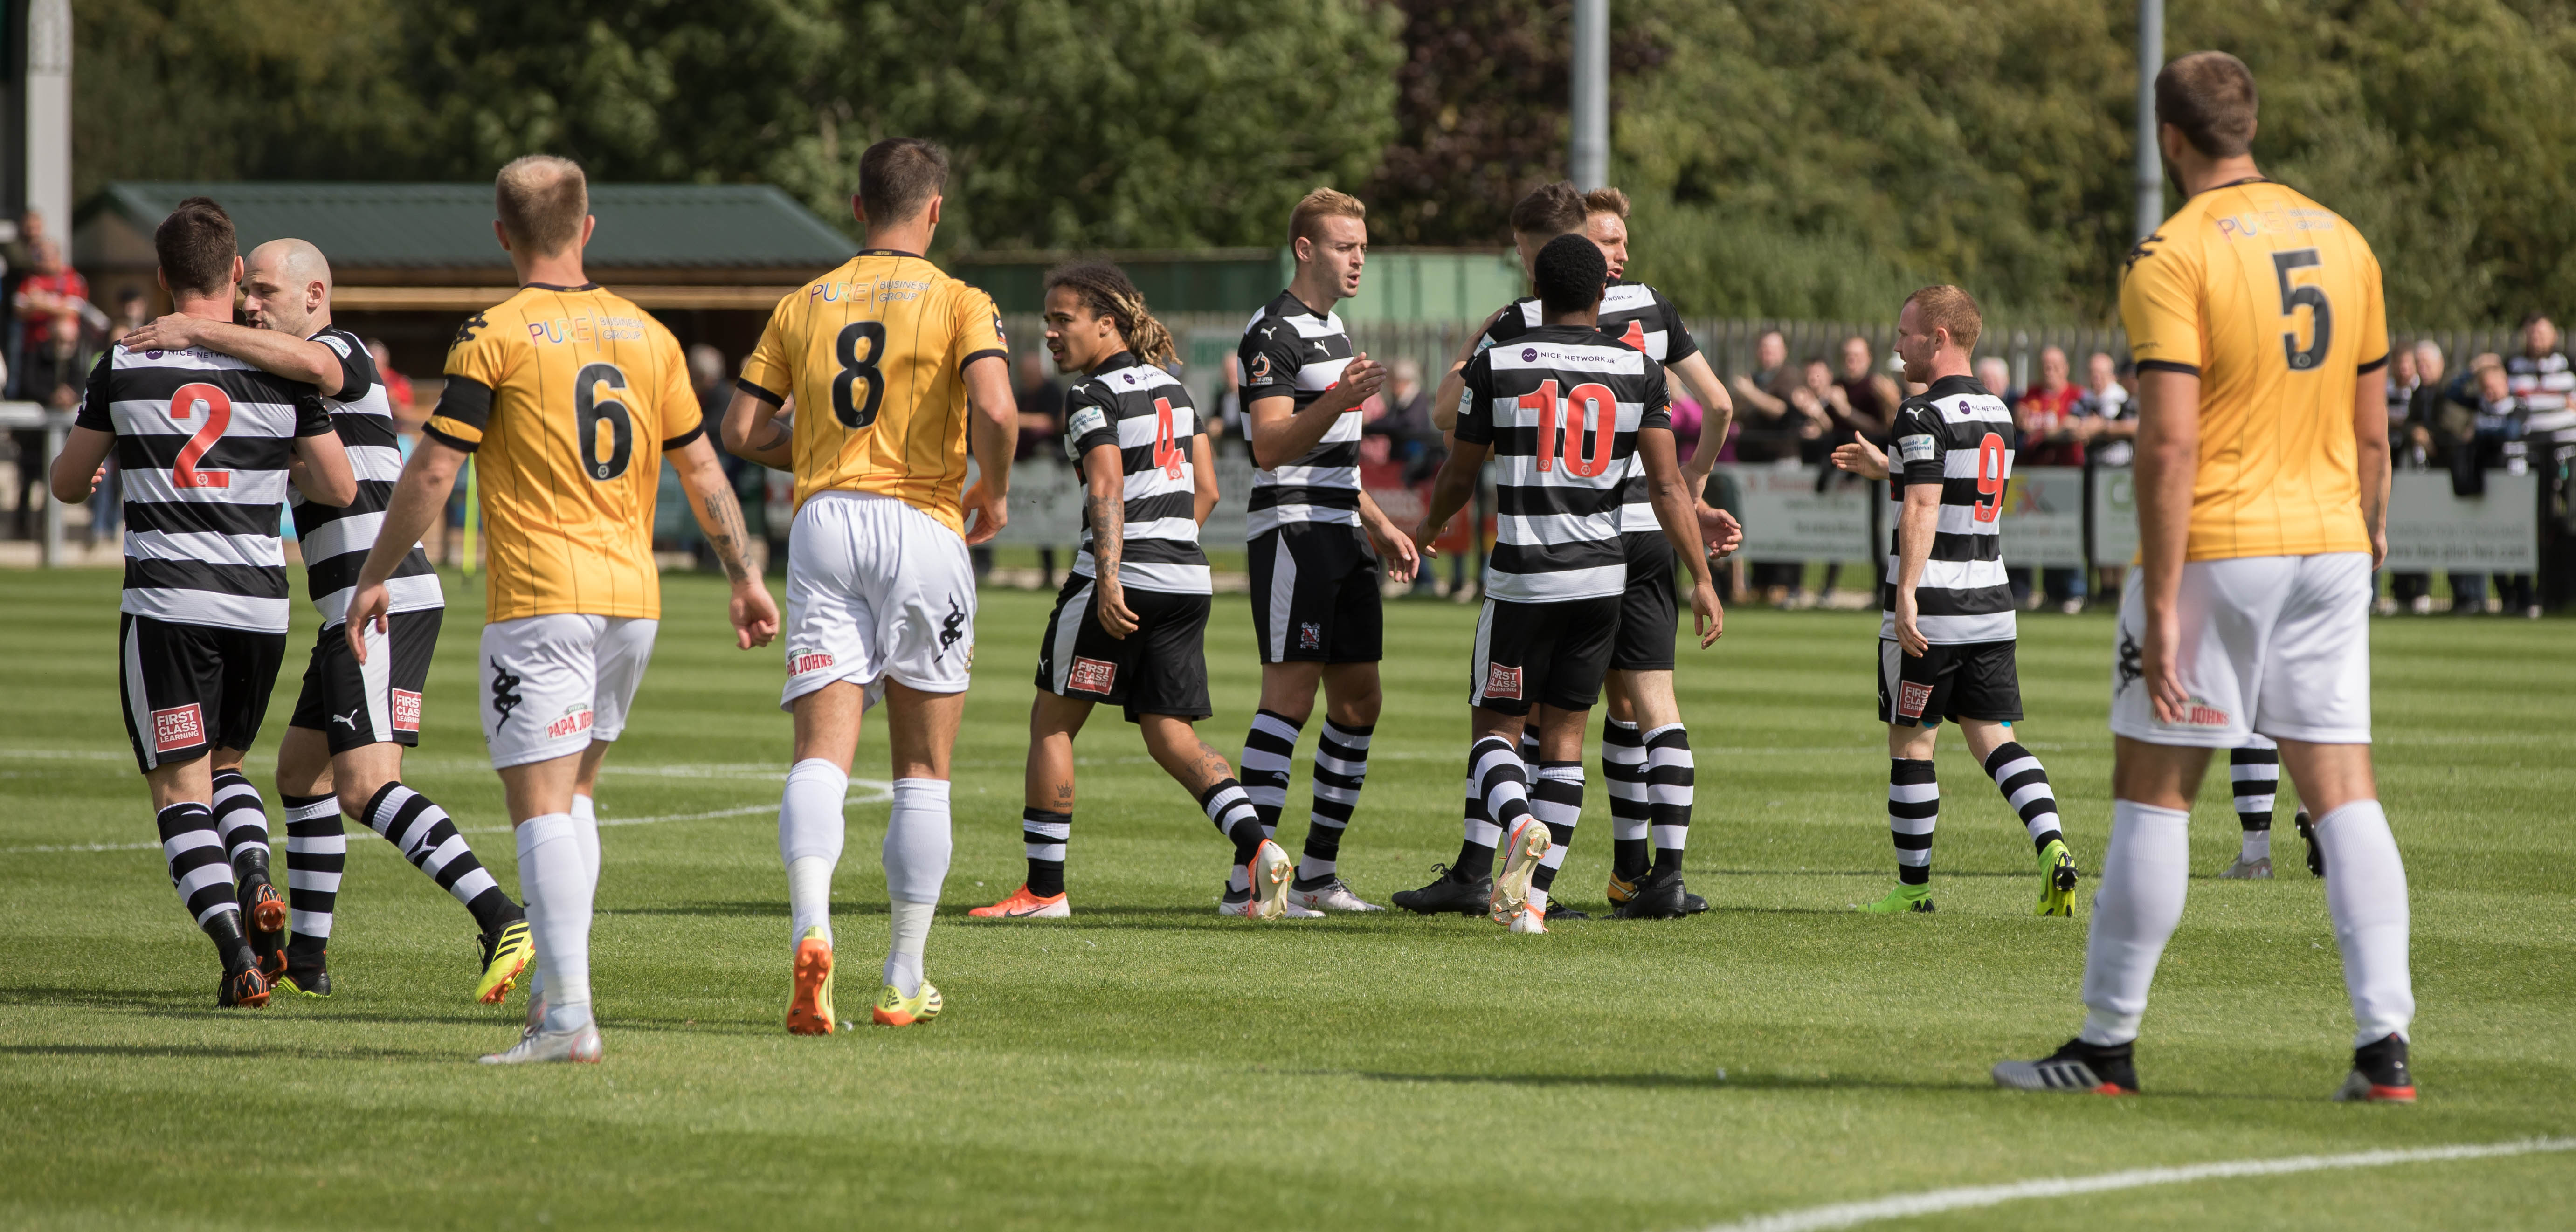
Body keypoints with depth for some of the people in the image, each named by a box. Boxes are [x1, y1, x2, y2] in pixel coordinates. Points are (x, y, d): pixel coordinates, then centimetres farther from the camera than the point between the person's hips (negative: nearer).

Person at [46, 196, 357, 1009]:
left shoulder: (125, 368, -2)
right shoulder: (284, 370, 0)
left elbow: (68, 484, 10)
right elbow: (339, 489, 6)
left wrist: (83, 481, 34)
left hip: (166, 604, -3)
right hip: (259, 604, 3)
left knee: (181, 789, 1)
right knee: (223, 764, 24)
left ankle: (236, 951, -16)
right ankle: (255, 878, -4)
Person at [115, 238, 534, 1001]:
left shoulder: (342, 351, -8)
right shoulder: (295, 383, 23)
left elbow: (311, 363, -35)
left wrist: (197, 332, -31)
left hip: (380, 604, -11)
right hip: (356, 614, 11)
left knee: (365, 787, -19)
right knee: (302, 774, 17)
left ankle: (502, 923, -29)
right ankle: (304, 962, 23)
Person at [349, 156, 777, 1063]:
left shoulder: (495, 335, -7)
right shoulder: (645, 334, 9)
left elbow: (432, 472, -8)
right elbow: (702, 468, 13)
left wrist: (375, 578, 2)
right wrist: (745, 578, 22)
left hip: (540, 602, -6)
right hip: (633, 597, 6)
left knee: (542, 806, -7)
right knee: (574, 791, 20)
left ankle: (569, 1017, -16)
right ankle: (555, 979, 16)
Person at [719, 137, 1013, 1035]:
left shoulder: (804, 305, 12)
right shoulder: (960, 304, 0)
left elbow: (742, 430, 10)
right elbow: (995, 408, -17)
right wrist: (994, 491, 1)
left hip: (824, 523, 2)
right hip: (922, 523, -2)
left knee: (822, 751, -6)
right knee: (923, 769, 9)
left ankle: (810, 926, -33)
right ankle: (905, 981, 12)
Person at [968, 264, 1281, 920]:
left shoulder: (1093, 398, -7)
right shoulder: (1173, 388, 16)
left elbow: (1107, 489, -20)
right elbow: (1206, 489, 16)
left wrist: (1109, 577, -28)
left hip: (1121, 578, -7)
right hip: (1187, 580, 7)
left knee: (1052, 719, 6)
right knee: (1171, 736, 8)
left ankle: (1045, 887, 7)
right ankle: (1254, 847, -14)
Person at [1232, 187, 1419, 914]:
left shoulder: (1333, 328, 20)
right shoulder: (1274, 333, -11)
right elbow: (1270, 446, -21)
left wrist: (1378, 526, 28)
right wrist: (1339, 401, -33)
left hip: (1341, 537, 10)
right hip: (1290, 534, -10)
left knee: (1358, 699, 9)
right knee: (1290, 697, -13)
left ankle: (1319, 872, 15)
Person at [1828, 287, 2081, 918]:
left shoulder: (1925, 414, -13)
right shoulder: (1997, 413, 13)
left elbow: (1922, 511, -21)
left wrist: (1907, 595, -24)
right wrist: (1886, 469, 35)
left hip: (1930, 609, -7)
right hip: (1990, 605, 7)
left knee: (1911, 744, 5)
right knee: (1994, 738, 7)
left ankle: (1913, 884, 12)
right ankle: (2051, 846, -15)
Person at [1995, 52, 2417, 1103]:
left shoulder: (2172, 258, -11)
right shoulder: (2344, 244, 9)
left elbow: (2171, 443, -18)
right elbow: (2372, 432, 13)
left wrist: (2160, 606, -17)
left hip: (2215, 548, -5)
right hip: (2328, 544, 5)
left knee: (2151, 791, 4)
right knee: (2343, 791, 4)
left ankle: (2108, 1045, 8)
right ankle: (2384, 1044, -5)